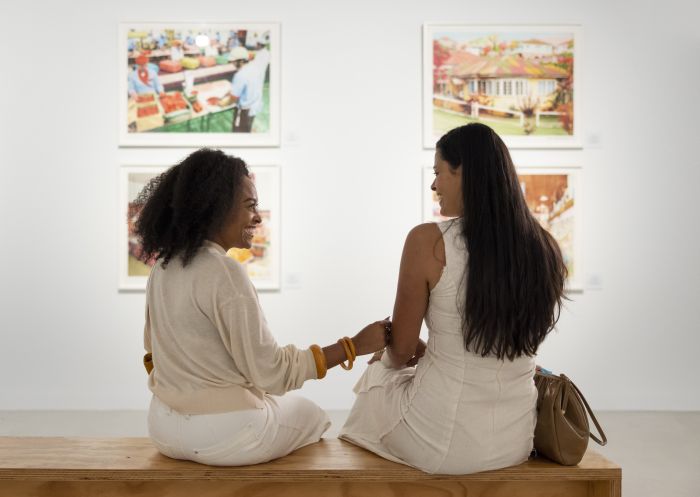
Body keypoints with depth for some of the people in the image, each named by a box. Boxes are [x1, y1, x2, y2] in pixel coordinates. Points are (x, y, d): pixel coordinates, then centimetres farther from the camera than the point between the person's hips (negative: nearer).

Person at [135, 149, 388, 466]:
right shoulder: (225, 273, -24)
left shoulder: (163, 267, 1)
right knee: (311, 416, 21)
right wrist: (353, 346, -17)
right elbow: (270, 373, -22)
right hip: (224, 435, -7)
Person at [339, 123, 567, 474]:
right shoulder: (544, 248, -6)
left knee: (378, 377, 29)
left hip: (441, 443, -4)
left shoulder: (428, 241, -19)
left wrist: (388, 358, 16)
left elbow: (401, 350, -8)